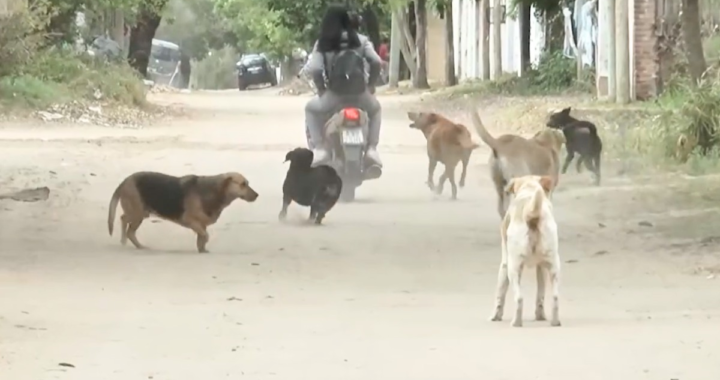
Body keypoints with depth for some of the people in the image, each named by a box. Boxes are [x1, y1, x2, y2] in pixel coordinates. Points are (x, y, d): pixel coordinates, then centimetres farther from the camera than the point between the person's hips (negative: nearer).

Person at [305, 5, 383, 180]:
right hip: (360, 95, 1)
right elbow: (376, 62, -7)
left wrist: (321, 89, 4)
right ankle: (371, 149, 15)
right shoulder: (360, 40, 5)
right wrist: (371, 85, 8)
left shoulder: (322, 43, 0)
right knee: (375, 109, 36)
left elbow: (314, 69, -12)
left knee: (311, 108, 31)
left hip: (334, 95, -1)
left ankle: (320, 149, 12)